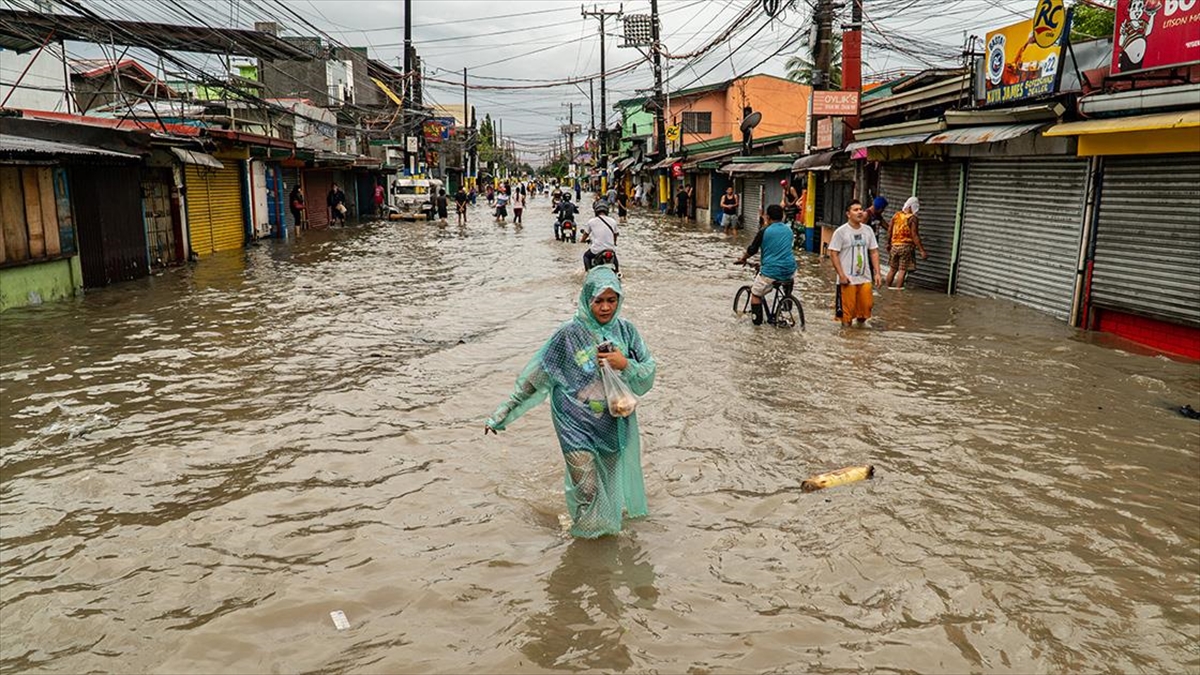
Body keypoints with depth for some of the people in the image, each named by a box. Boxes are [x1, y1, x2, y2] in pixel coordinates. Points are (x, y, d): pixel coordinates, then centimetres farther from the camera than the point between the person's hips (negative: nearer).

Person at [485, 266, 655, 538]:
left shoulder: (626, 330, -4)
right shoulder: (569, 334, -15)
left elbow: (648, 374, 1)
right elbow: (535, 377, -10)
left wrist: (624, 364, -20)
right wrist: (503, 414, -8)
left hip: (617, 422, 4)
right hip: (578, 424, -4)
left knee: (614, 474, 19)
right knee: (586, 485, 0)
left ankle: (615, 512, 49)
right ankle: (588, 526, 31)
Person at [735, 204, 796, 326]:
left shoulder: (764, 231, -6)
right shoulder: (789, 230, 9)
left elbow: (752, 250, 1)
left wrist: (743, 259, 20)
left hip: (771, 272, -4)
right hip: (789, 271, 4)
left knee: (755, 293, 14)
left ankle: (757, 319, 8)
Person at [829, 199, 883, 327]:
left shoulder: (868, 230, 8)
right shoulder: (841, 232, -6)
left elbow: (874, 252, 12)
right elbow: (833, 254, -8)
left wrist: (877, 273, 4)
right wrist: (841, 275, -15)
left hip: (865, 278, 4)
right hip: (848, 279, -4)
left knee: (866, 306, 4)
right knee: (848, 310, -1)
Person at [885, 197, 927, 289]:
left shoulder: (896, 215, 6)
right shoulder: (912, 218, -11)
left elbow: (889, 231, 11)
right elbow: (914, 235, -16)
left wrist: (888, 243, 25)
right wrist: (922, 250, -15)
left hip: (894, 246, 6)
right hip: (906, 247, -6)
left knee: (892, 269, 15)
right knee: (902, 271, -3)